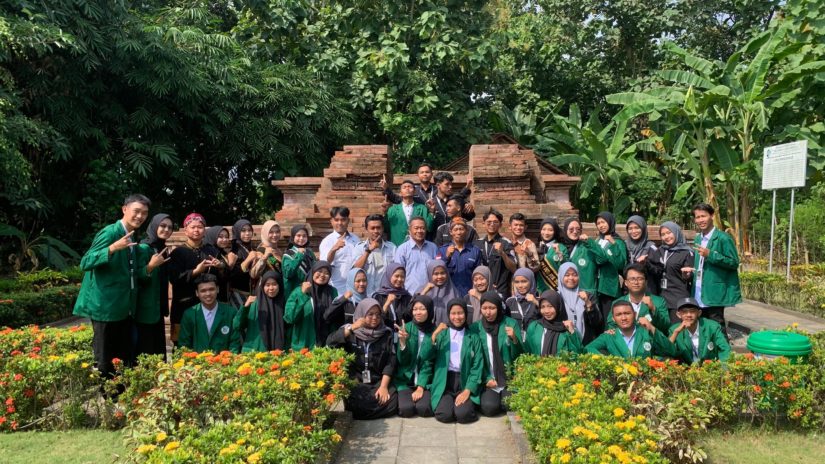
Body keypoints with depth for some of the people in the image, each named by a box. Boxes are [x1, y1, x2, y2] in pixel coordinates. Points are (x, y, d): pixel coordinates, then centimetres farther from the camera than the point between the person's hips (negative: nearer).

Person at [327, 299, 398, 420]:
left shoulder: (386, 333, 5)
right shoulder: (349, 331, 4)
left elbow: (390, 361, -2)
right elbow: (330, 343, -13)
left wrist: (384, 386, -15)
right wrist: (352, 328, -20)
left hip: (378, 381, 2)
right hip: (354, 381, -2)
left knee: (390, 403, -24)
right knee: (358, 404, -30)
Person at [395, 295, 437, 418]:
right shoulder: (406, 328, -3)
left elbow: (428, 362, -5)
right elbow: (402, 361, -7)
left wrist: (420, 388, -14)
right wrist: (402, 341, -26)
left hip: (426, 380, 0)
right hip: (405, 379, 0)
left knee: (424, 409, -24)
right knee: (406, 409, -23)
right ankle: (404, 397, 9)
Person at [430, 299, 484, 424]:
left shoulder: (473, 338, 7)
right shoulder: (442, 335, 8)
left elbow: (478, 366, 1)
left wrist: (468, 390, -11)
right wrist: (433, 336, -18)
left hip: (465, 383, 0)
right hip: (444, 383, 0)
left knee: (463, 414, -24)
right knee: (445, 414, -23)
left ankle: (467, 403, 8)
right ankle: (445, 402, 9)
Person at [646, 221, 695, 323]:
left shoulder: (686, 252, -1)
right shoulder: (658, 251, 13)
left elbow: (689, 277, -2)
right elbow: (654, 271, 11)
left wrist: (686, 275, -24)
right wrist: (646, 262, -6)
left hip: (679, 299, -5)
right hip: (660, 297, 5)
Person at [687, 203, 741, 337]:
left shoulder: (723, 238, -10)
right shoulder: (697, 239, 14)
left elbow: (734, 263, -12)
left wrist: (710, 254, -21)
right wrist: (691, 270, 4)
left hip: (714, 293, -7)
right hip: (698, 295, 7)